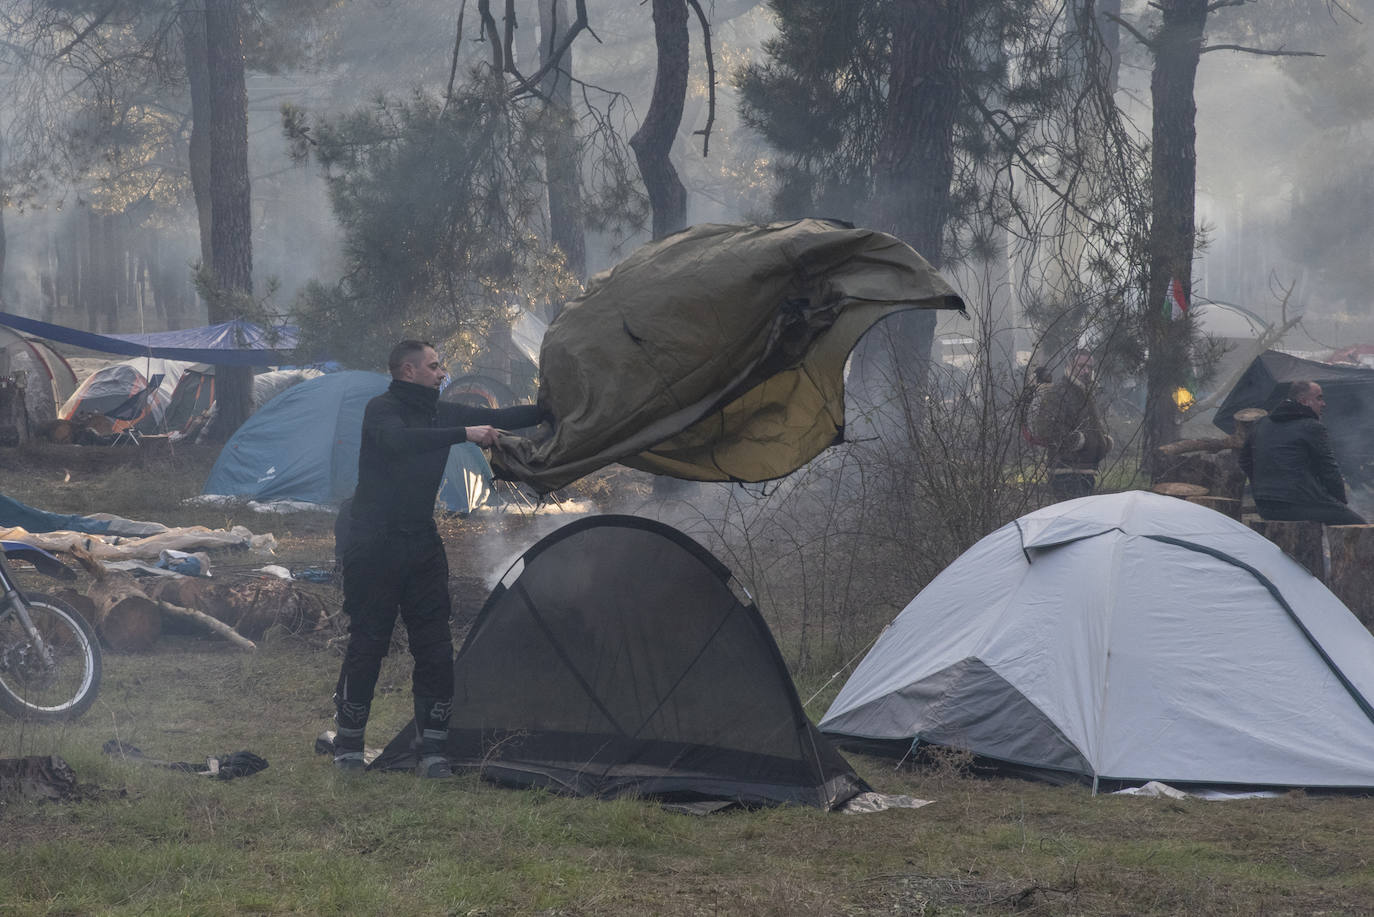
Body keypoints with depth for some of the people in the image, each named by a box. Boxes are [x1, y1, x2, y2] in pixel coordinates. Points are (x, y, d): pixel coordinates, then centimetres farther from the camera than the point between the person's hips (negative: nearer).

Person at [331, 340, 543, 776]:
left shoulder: (441, 414, 10)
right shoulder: (382, 409, -10)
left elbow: (498, 420, 11)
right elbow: (400, 441, -31)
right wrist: (464, 435, -36)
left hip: (422, 545, 6)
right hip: (374, 546, -6)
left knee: (435, 649, 0)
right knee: (367, 645, -2)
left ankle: (431, 751, 5)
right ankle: (347, 746, 10)